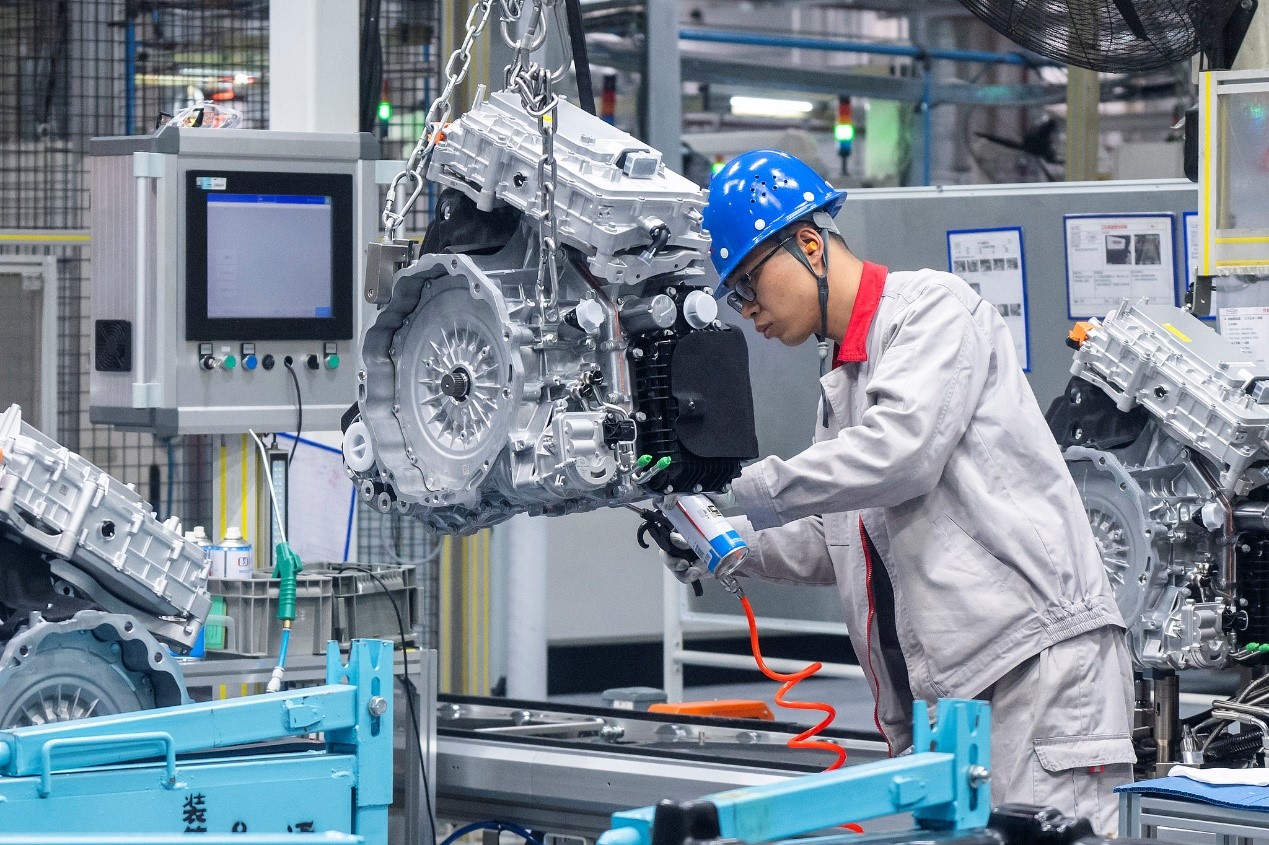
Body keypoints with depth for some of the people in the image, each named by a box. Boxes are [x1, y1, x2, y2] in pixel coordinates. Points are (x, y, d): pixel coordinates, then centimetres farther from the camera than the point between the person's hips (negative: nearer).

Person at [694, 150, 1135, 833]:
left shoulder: (933, 305, -2)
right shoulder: (839, 377, 26)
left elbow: (901, 449, -18)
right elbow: (835, 540, 28)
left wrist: (750, 488, -12)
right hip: (939, 691, 9)